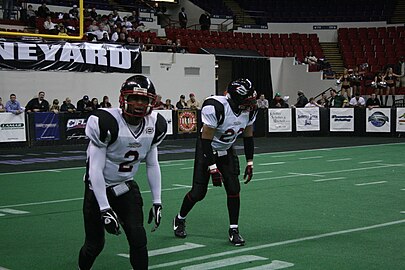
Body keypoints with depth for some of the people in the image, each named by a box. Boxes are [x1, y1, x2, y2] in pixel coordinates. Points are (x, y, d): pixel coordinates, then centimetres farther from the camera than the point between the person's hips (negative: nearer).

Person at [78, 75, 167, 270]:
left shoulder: (155, 126, -8)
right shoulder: (106, 122, -26)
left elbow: (152, 165, 4)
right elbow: (95, 169, -24)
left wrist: (157, 202, 2)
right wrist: (105, 209, -25)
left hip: (126, 187, 4)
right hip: (99, 188, -4)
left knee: (138, 239, -8)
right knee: (95, 244, 5)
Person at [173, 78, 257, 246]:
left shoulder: (250, 110, -13)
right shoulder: (215, 107, -33)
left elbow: (248, 136, 2)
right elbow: (206, 140, -27)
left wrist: (249, 163, 2)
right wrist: (212, 168, -26)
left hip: (227, 152, 5)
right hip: (207, 150, -5)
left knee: (234, 189, -7)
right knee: (198, 193, -3)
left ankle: (234, 230, 6)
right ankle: (180, 219, 24)